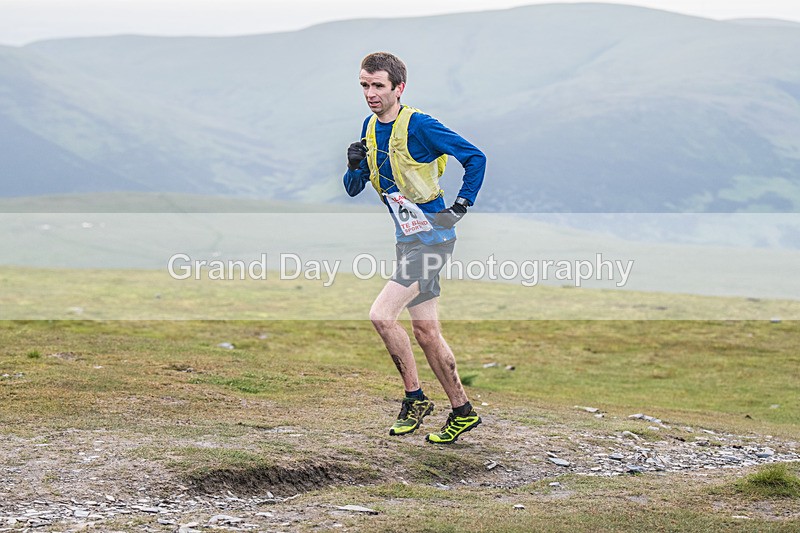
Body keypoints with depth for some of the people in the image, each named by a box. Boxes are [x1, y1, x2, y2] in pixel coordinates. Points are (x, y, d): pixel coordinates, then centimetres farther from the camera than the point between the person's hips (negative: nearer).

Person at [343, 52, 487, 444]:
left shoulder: (419, 125, -16)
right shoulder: (370, 128, 9)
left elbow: (475, 158, -13)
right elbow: (353, 189, 12)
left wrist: (462, 206, -13)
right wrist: (354, 166, -9)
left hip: (432, 236, -9)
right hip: (407, 239, 9)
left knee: (381, 315, -17)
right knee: (424, 330, 10)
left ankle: (414, 397, -2)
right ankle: (462, 411, 19)